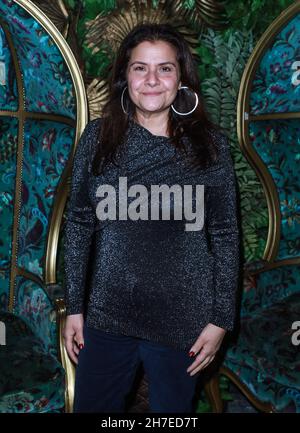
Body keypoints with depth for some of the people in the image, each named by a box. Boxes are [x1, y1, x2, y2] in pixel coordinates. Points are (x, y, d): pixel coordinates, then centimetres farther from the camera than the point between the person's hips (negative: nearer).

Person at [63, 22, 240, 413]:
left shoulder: (209, 144, -6)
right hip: (106, 316, 2)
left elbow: (225, 235, -3)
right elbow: (79, 224, 2)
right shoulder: (97, 137, -2)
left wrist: (221, 319, -4)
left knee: (172, 410, 15)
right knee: (92, 406, 16)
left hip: (182, 320, -1)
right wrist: (74, 307, 2)